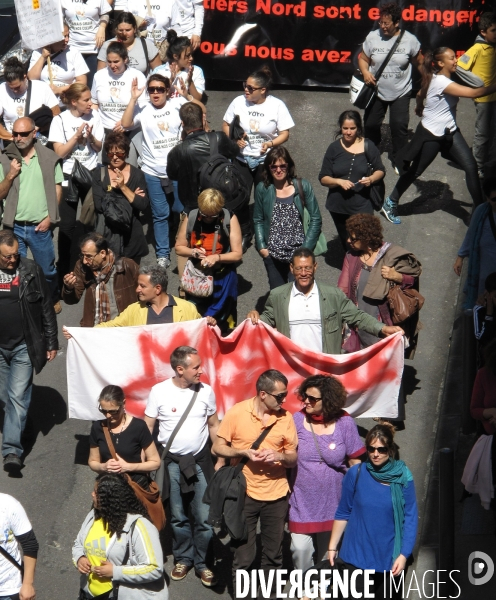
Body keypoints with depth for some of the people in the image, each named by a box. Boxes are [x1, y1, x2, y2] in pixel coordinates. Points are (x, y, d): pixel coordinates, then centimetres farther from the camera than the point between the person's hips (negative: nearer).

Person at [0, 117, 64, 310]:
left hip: (40, 227, -1)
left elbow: (57, 190, 1)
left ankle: (53, 299, 37)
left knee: (47, 269, 13)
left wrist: (49, 218, -6)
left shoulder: (49, 158, -3)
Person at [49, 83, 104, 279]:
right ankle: (65, 269, 11)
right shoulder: (60, 120, -9)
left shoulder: (94, 117, 0)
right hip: (69, 176, -3)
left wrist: (90, 136, -15)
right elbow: (60, 152, -11)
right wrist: (77, 135, -20)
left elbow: (99, 147, 4)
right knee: (68, 224, 0)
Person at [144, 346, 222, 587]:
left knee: (204, 517, 1)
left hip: (200, 461, 1)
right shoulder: (159, 391, -10)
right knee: (178, 516, 12)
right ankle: (183, 558, 31)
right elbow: (147, 427, -3)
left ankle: (202, 563, 19)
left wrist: (220, 459, 6)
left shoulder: (206, 392, -4)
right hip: (171, 462, -1)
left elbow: (214, 426, 7)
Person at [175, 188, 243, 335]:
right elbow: (179, 247, 5)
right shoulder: (191, 218, -6)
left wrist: (217, 257, -25)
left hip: (222, 279, -2)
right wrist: (193, 252, -15)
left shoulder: (229, 219, -11)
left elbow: (237, 254, -9)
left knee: (222, 324, 6)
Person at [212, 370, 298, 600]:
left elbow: (294, 458, 2)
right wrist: (244, 452, -19)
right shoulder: (237, 413, -10)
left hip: (276, 495, 3)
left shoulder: (286, 417, -3)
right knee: (243, 554, 6)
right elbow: (218, 447, -4)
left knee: (273, 554, 14)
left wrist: (279, 456, -19)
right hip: (245, 493, -2)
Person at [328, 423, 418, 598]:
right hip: (358, 556, 0)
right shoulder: (356, 474, -5)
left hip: (389, 557, 0)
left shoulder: (403, 477, -6)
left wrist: (404, 555, -8)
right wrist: (332, 547, 4)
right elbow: (343, 513, 3)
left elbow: (410, 518, -3)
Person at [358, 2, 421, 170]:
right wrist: (365, 72, -19)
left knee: (399, 126, -5)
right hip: (376, 91, 2)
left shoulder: (409, 39, -12)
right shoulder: (372, 37, -10)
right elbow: (363, 58, 0)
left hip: (400, 93, -2)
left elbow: (418, 63, 0)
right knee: (370, 124, 11)